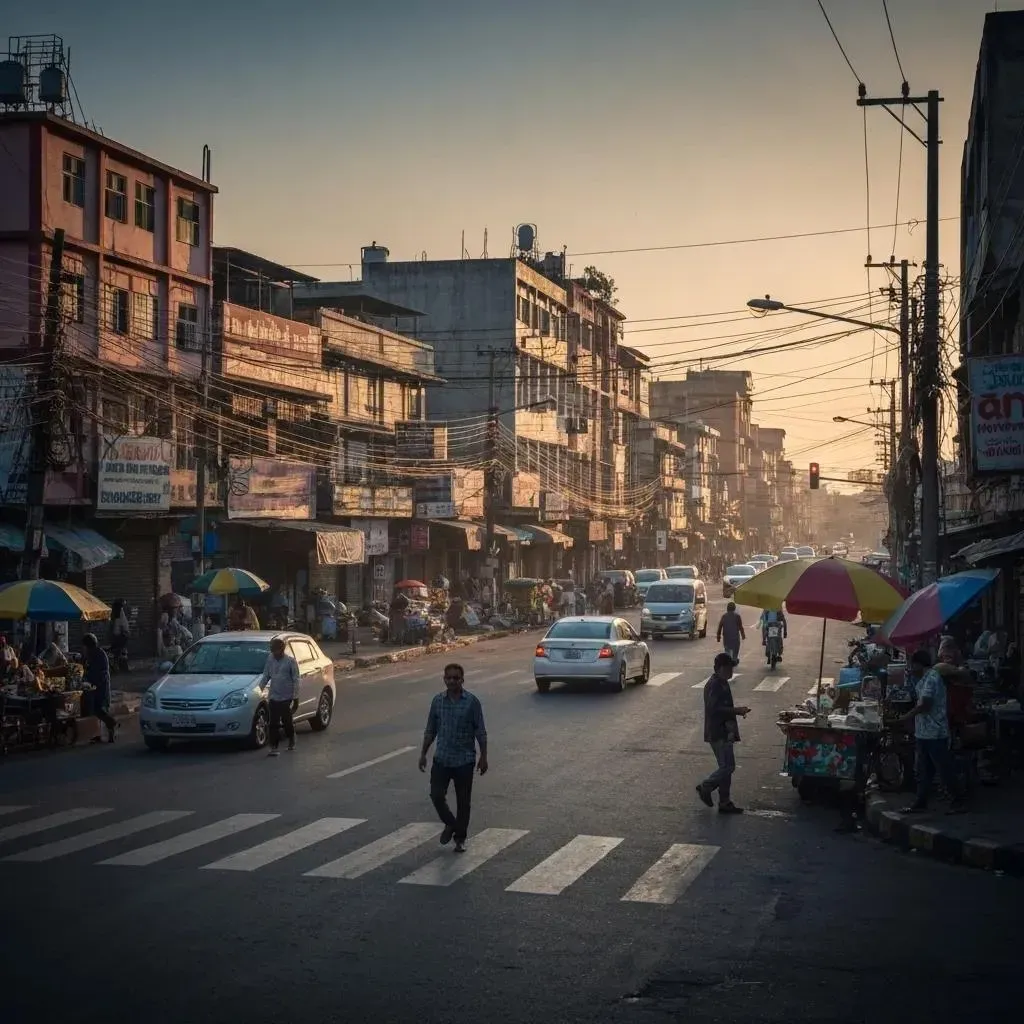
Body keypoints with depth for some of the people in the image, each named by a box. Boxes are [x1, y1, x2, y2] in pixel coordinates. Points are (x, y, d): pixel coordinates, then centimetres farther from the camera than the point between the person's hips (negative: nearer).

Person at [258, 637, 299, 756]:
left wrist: (296, 698, -9)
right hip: (274, 697, 3)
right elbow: (265, 676, 13)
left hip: (287, 697, -3)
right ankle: (274, 748, -1)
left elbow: (295, 680, -6)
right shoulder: (270, 660, 5)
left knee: (287, 722, 5)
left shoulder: (290, 661, -8)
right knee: (274, 724, -3)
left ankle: (291, 742, 31)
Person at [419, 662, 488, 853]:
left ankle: (460, 838, 21)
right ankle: (450, 824, 20)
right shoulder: (438, 701, 2)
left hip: (464, 760, -2)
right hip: (441, 758, 2)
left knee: (463, 801, 5)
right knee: (436, 795, -7)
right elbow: (430, 730, 9)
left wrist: (483, 757, -7)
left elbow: (480, 732, -5)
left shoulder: (472, 701, -7)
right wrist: (423, 754, 7)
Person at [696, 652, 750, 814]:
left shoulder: (722, 684, 15)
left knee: (726, 767, 11)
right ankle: (705, 788, 7)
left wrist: (736, 711, 12)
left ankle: (725, 803, 15)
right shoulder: (715, 685, -17)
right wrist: (736, 711, -21)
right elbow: (714, 709, -25)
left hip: (724, 732, 11)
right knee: (727, 767, -9)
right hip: (718, 733, -11)